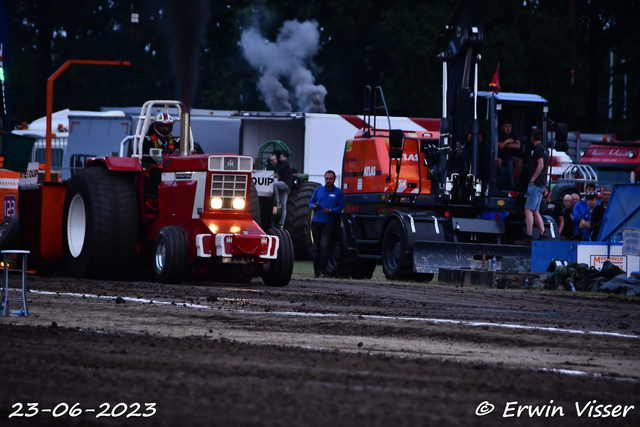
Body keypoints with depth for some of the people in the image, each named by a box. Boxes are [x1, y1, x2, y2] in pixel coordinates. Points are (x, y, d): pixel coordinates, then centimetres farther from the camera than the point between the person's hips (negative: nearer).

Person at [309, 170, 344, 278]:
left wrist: (331, 211, -18)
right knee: (316, 247, 6)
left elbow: (340, 207, 0)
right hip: (316, 222, 4)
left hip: (328, 223, -4)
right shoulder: (318, 190, 13)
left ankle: (322, 271, -14)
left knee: (324, 246, -14)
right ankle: (316, 271, 12)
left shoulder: (338, 192, 4)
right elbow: (310, 202, 17)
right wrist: (314, 206, -6)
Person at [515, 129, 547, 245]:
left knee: (528, 209, -12)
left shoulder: (538, 148, -9)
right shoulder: (543, 149, 20)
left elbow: (540, 165, -18)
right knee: (535, 211, 13)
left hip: (536, 184, -10)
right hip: (541, 185, 10)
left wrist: (532, 180, -17)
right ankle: (543, 235, 8)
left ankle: (529, 237, -18)